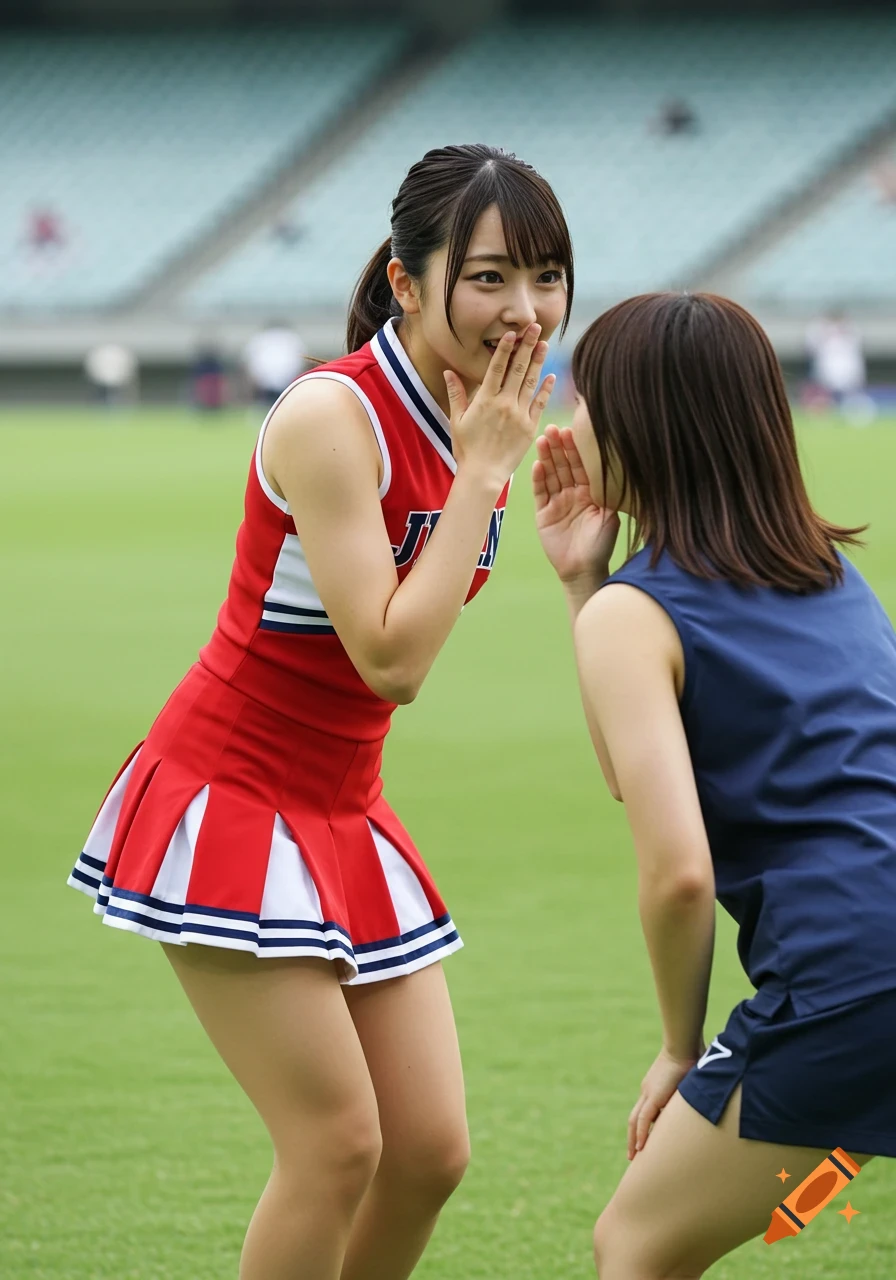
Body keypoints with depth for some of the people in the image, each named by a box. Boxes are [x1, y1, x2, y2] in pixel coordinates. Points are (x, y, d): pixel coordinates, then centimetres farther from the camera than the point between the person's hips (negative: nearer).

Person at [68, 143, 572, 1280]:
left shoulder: (478, 419, 2)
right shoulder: (330, 417, -22)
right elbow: (391, 659, -27)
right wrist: (481, 472, -22)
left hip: (339, 815, 8)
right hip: (226, 797, -8)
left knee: (431, 1149, 4)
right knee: (338, 1144, -11)